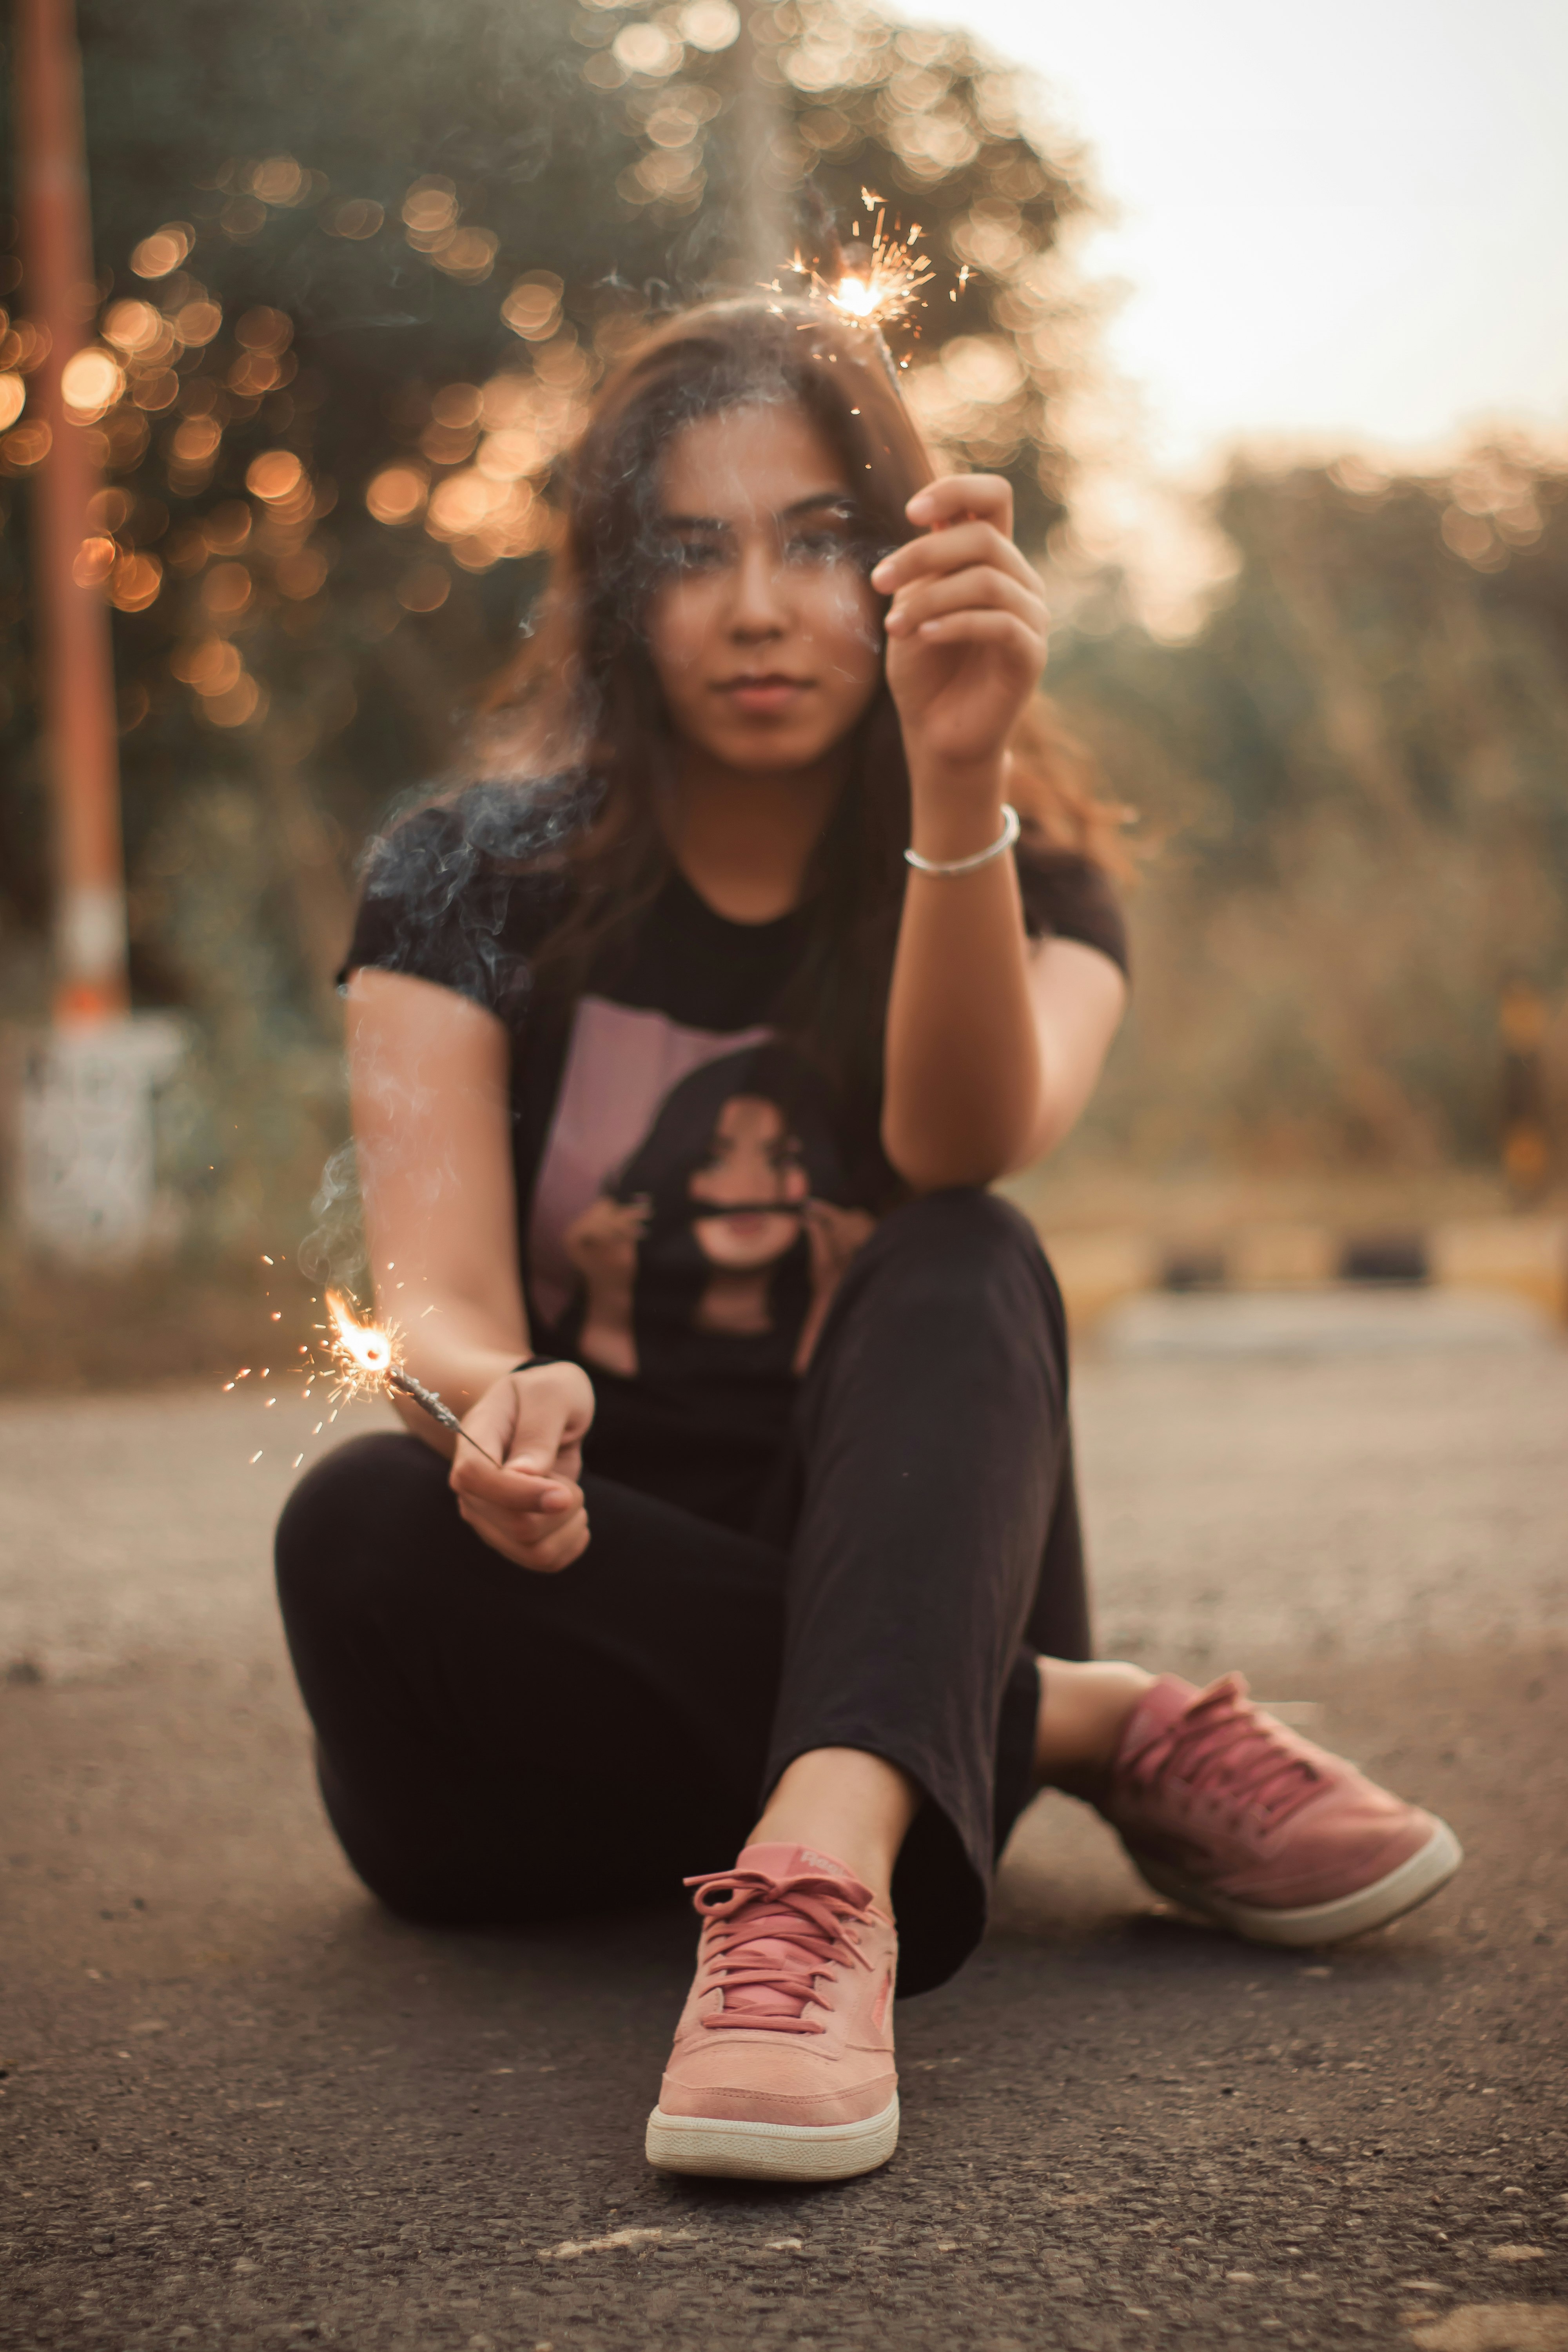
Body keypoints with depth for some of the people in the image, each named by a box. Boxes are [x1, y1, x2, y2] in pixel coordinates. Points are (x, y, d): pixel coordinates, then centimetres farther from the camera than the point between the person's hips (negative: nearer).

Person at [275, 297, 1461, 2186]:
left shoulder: (1028, 878, 0)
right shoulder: (473, 882, -1)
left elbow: (967, 1144, -23)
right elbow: (437, 1296, -13)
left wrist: (956, 784, -40)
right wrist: (499, 1393, -37)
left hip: (885, 1590, 0)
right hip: (576, 1604, 0)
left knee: (967, 1272, -27)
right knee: (357, 1527, -32)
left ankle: (828, 1857, -51)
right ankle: (1097, 1726, -26)